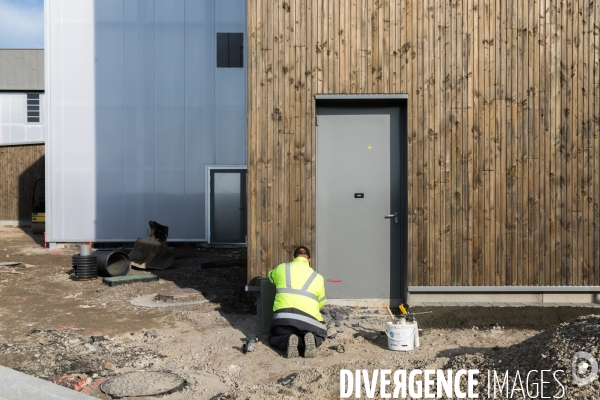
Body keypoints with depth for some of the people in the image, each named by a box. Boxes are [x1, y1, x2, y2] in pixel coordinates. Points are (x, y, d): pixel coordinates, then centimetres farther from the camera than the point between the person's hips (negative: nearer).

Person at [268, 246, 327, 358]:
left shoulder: (281, 268, 15)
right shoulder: (318, 277, 15)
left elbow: (271, 276, 38)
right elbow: (321, 302, 26)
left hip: (283, 317, 0)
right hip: (308, 319, 1)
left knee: (273, 338, 28)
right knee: (320, 335, 31)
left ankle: (287, 341, -7)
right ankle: (311, 341, -5)